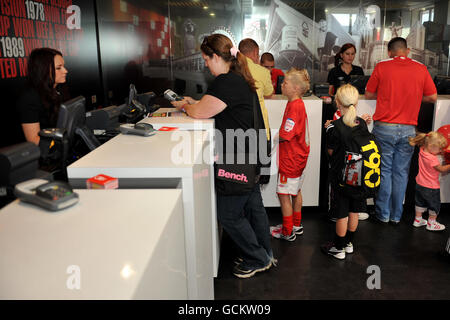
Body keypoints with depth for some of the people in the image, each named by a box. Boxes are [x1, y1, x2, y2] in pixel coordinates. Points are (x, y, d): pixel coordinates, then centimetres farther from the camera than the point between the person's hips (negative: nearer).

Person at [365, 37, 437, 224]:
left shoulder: (382, 67, -3)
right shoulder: (421, 69, 3)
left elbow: (368, 94, 4)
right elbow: (432, 97, 8)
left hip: (384, 127, -2)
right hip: (408, 129, 2)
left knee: (384, 171, 8)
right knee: (401, 172, 10)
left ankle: (383, 214, 16)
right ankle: (396, 216, 20)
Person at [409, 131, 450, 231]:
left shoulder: (422, 151, -9)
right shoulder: (432, 159, -30)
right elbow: (442, 169, -20)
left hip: (420, 185, 8)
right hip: (431, 187, -7)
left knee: (420, 203, 24)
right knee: (435, 206, 14)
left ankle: (418, 220, 36)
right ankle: (431, 223, 25)